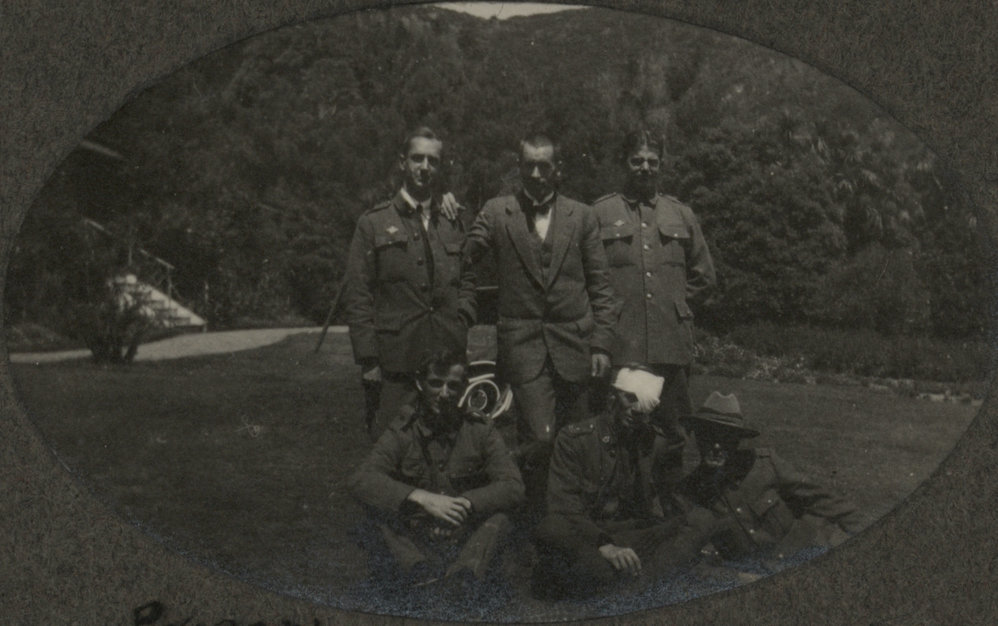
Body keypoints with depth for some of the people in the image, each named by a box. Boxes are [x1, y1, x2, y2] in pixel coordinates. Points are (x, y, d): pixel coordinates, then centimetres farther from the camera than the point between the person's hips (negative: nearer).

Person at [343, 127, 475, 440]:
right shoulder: (373, 223, 4)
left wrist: (465, 309, 7)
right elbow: (357, 296, 0)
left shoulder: (453, 224, 16)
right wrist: (367, 361, -6)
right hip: (394, 367, -3)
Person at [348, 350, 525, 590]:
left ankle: (463, 577, -48)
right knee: (376, 519, -27)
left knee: (498, 516, -26)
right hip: (411, 543, 0)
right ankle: (423, 574, -49)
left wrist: (464, 503, -24)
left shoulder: (480, 431, 5)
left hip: (465, 543, 1)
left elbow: (513, 487, -7)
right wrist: (421, 497, -28)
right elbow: (361, 481, -15)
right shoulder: (401, 432, 2)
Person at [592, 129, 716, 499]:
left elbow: (703, 274, 22)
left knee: (672, 430, 8)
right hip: (621, 343, -2)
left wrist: (674, 302, 12)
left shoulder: (681, 215, 13)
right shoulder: (601, 213, 5)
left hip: (673, 342, 3)